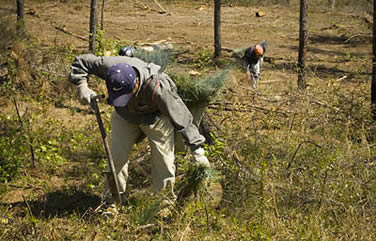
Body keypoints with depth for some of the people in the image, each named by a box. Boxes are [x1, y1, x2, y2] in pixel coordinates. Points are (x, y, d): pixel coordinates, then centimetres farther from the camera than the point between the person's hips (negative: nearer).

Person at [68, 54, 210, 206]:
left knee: (163, 157, -5)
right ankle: (112, 198, 12)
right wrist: (82, 86, -31)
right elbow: (80, 62, -15)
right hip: (124, 116, 3)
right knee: (116, 155, -3)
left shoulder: (157, 89, -43)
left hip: (155, 117, -3)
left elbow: (180, 117, -31)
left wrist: (196, 147, -26)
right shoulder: (110, 65, -34)